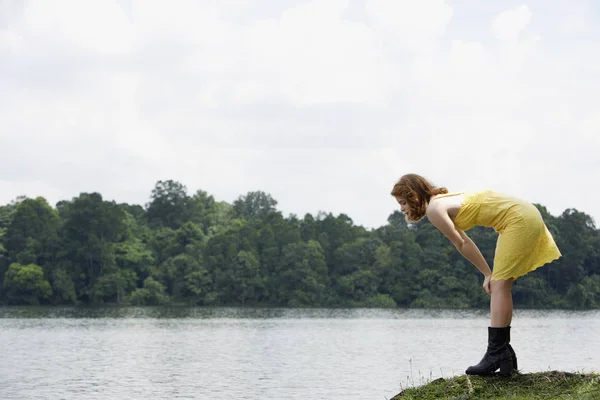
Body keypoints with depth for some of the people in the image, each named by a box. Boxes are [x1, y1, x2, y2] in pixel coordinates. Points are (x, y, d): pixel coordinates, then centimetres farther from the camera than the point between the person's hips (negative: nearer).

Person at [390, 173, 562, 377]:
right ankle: (504, 353, 14)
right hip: (526, 216, 10)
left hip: (519, 219, -10)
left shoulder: (434, 210, -14)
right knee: (501, 285, 11)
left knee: (499, 285, -12)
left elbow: (462, 245, -10)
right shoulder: (442, 203, 14)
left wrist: (487, 274, -1)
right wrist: (489, 275, 11)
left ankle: (495, 355, -15)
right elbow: (465, 243, 15)